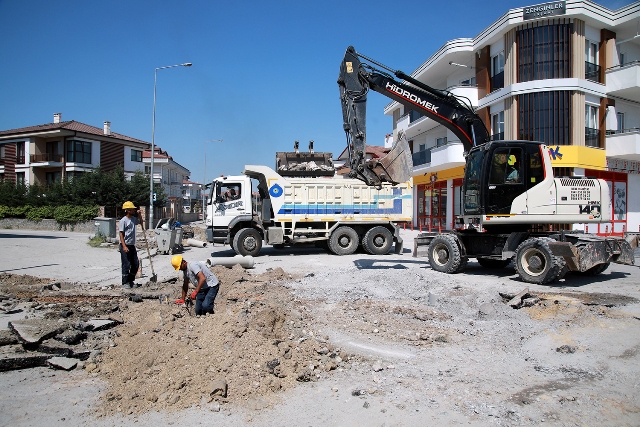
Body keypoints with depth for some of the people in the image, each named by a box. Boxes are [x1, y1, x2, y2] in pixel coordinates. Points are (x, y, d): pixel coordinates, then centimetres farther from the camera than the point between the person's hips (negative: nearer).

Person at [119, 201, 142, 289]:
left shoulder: (133, 219, 10)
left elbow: (140, 222, 32)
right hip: (125, 246, -8)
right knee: (126, 265, -3)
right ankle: (125, 283, 8)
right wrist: (124, 246, -22)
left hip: (132, 245, 8)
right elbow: (121, 234, -15)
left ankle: (131, 281, 23)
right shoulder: (123, 220, -12)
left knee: (135, 264, 10)